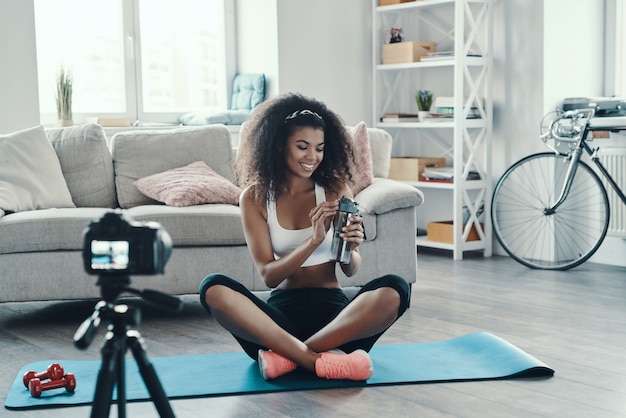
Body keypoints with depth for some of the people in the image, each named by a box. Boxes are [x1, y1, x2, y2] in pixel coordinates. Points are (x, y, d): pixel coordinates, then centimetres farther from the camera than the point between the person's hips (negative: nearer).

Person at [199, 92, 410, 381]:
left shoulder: (336, 189, 3)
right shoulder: (255, 198, 1)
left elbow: (351, 269, 2)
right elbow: (268, 276, -6)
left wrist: (350, 248, -22)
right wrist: (314, 241, -22)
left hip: (332, 310, 1)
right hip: (283, 311, 0)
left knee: (394, 290, -29)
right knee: (213, 289, -28)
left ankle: (286, 355, -28)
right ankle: (319, 361, -35)